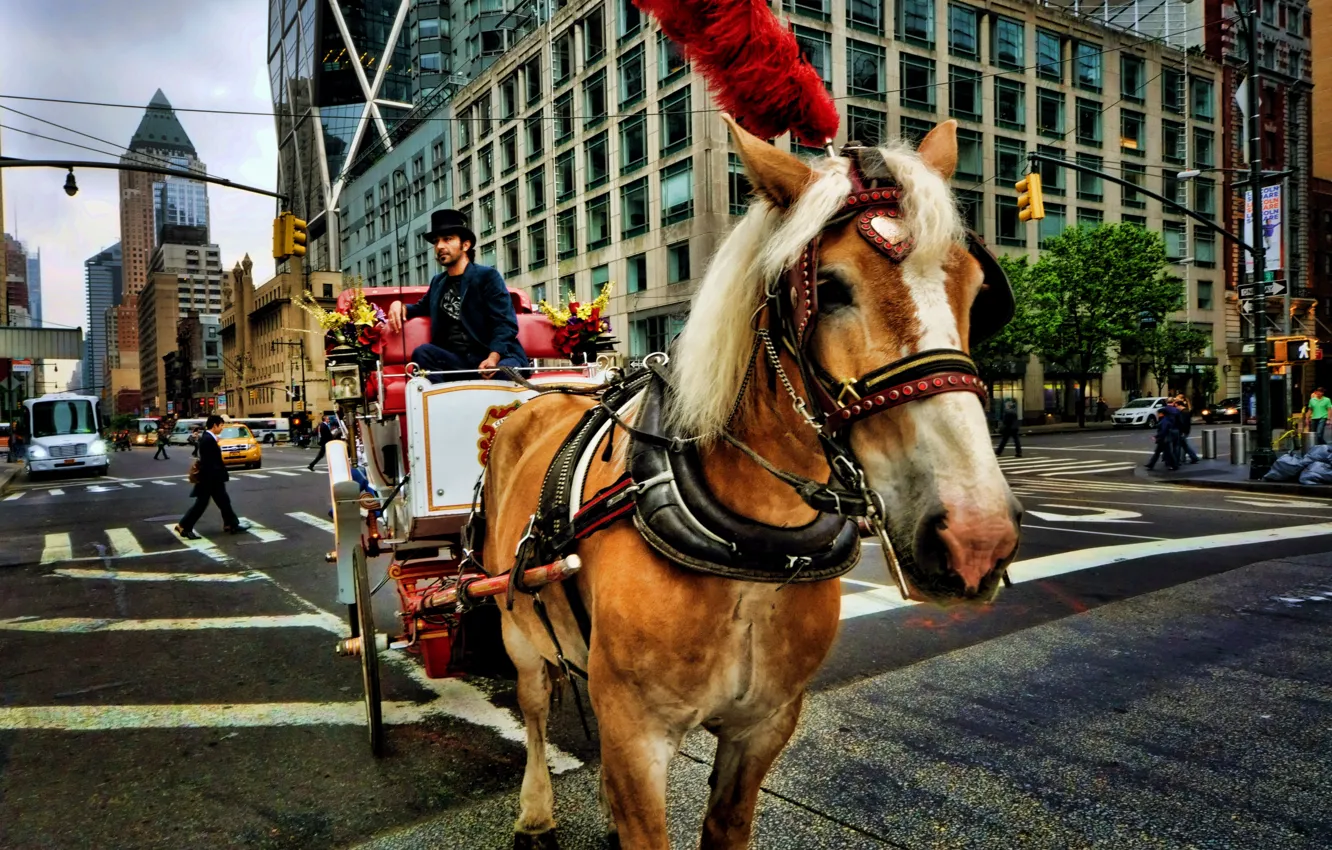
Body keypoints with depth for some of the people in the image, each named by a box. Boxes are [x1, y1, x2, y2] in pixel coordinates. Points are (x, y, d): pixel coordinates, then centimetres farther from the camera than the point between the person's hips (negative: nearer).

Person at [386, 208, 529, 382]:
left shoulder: (488, 276, 1)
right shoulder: (438, 282, 20)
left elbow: (506, 323, -9)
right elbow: (422, 307, 40)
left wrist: (493, 358, -27)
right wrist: (399, 305, 14)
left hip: (497, 358, -5)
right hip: (456, 361, 5)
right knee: (422, 352, -24)